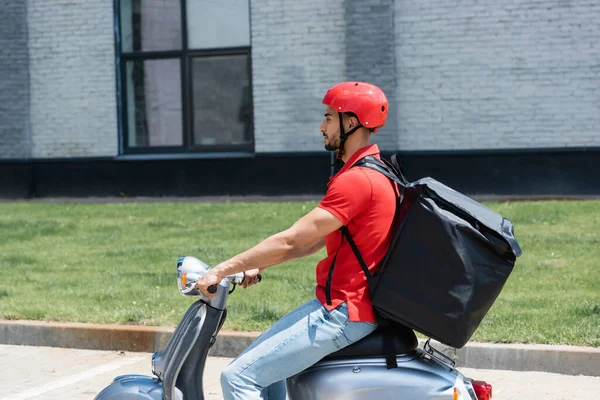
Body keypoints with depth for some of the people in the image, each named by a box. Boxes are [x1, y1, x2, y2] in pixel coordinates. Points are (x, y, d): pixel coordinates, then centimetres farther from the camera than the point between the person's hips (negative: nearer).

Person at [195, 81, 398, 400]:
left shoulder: (357, 180, -19)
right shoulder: (374, 172, 15)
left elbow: (291, 240, -21)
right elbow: (317, 240, 20)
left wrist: (222, 270, -15)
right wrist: (259, 266, 16)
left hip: (342, 313, -11)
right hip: (340, 302, 11)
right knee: (260, 366, 21)